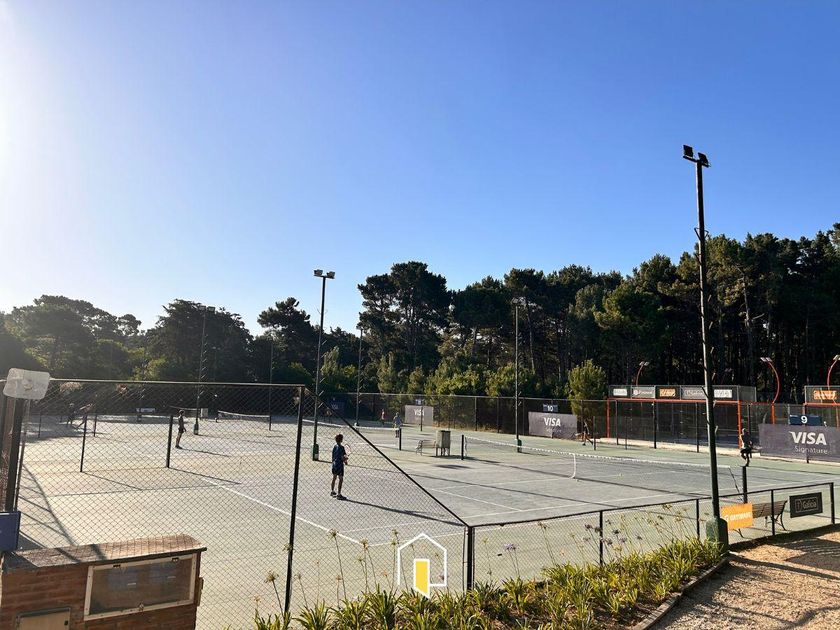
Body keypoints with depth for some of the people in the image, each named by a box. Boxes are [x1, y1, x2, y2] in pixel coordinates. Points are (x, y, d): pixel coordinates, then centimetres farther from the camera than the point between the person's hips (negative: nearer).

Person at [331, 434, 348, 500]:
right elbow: (343, 458, -20)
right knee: (341, 480, -1)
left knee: (334, 478, 21)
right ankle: (339, 494, -1)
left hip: (334, 464, 8)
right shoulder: (341, 448, -19)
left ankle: (332, 491, 34)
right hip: (339, 465, -8)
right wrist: (345, 460, 2)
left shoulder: (334, 447, 5)